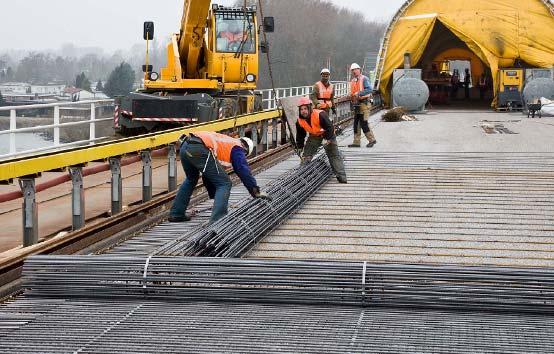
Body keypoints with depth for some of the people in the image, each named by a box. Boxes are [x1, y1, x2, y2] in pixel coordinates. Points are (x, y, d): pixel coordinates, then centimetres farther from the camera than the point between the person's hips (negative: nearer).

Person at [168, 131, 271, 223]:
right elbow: (244, 171, 6)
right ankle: (217, 220, -12)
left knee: (191, 179, 34)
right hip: (199, 150, -9)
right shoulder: (237, 148, 16)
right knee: (224, 183, 1)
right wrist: (257, 192, 12)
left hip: (184, 147, 9)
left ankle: (176, 214, 36)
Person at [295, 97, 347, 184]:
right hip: (314, 136, 5)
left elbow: (330, 127, -29)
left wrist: (328, 140, -34)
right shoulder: (300, 121, -15)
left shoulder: (320, 115, -34)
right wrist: (300, 147, 6)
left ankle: (341, 176, -6)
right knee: (306, 155, 0)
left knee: (334, 155, -6)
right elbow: (300, 136, 2)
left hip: (327, 135, -5)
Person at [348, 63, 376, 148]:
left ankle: (372, 140, 0)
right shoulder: (353, 81, 17)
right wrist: (351, 97, 1)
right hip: (356, 104, 8)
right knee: (356, 124, 7)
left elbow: (369, 89, -18)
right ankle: (356, 142, 11)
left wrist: (359, 93, -25)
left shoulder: (364, 79, -6)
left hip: (364, 103, -8)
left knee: (364, 123, -11)